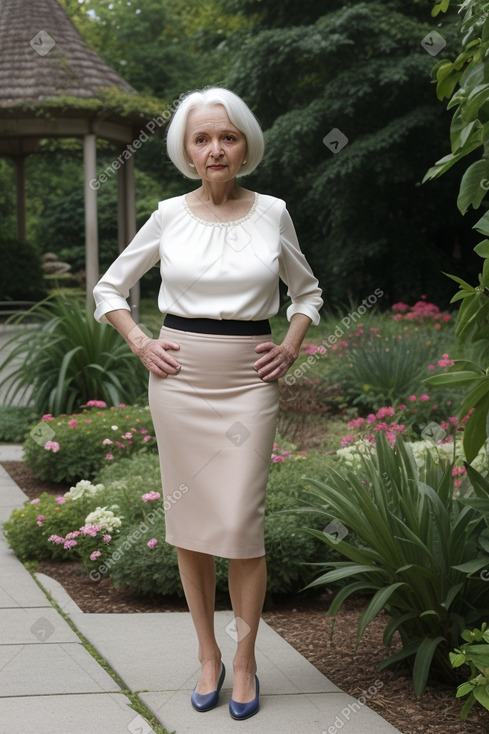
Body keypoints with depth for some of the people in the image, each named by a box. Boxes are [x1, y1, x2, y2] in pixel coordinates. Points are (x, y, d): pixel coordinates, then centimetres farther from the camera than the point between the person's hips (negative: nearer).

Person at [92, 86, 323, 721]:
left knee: (241, 523, -6)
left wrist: (291, 348, 4)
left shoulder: (272, 214, 3)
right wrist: (141, 345, 2)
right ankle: (207, 657, 19)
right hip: (180, 377, 1)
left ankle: (244, 662, 10)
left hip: (248, 381, -1)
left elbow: (307, 292, 18)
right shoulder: (170, 216, 3)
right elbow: (109, 288, 14)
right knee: (188, 522, 5)